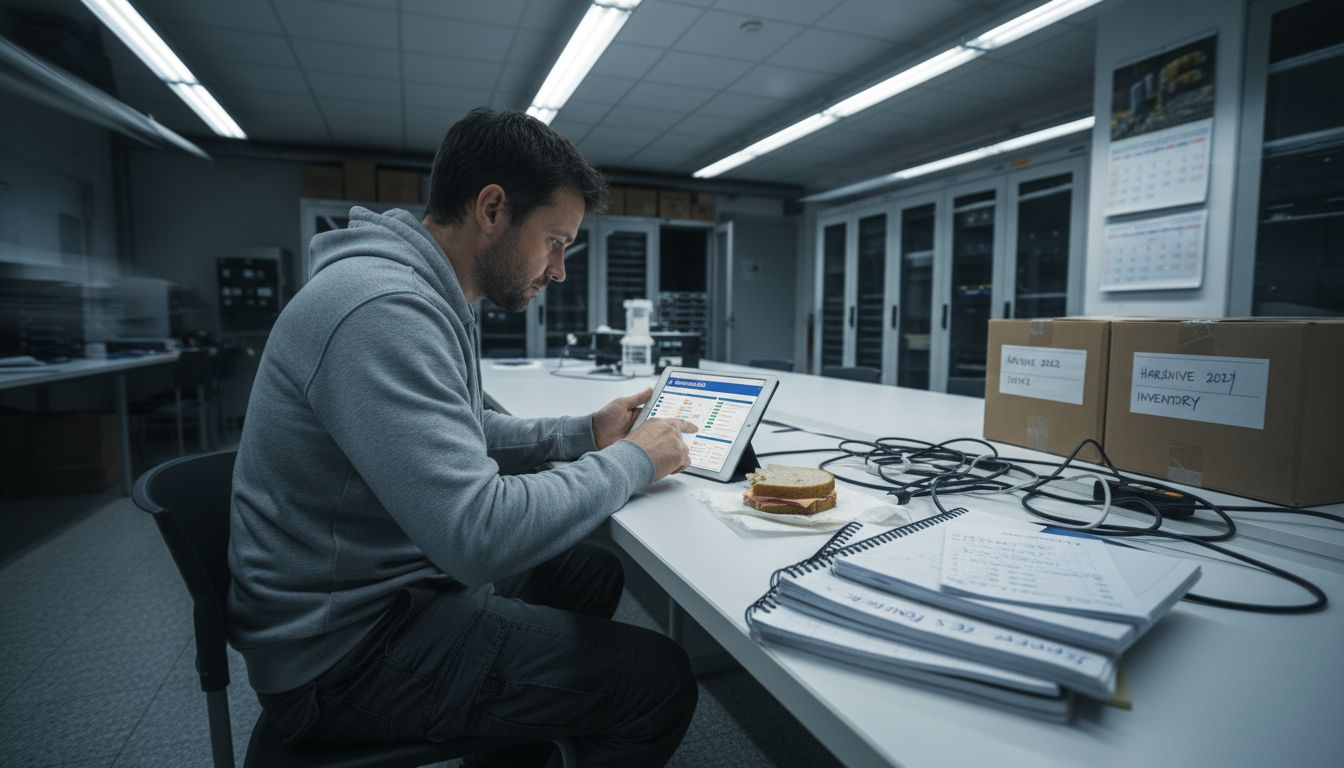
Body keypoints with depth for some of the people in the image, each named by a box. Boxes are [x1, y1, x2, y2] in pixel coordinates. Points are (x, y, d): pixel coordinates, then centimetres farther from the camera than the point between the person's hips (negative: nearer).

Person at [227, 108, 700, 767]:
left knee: (595, 574, 19)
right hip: (347, 647, -10)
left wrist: (584, 433, 4)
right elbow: (481, 534, -33)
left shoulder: (427, 295, 6)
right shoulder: (383, 310, -28)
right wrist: (633, 460, -18)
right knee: (660, 680, -12)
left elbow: (464, 434, 17)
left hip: (392, 582, 10)